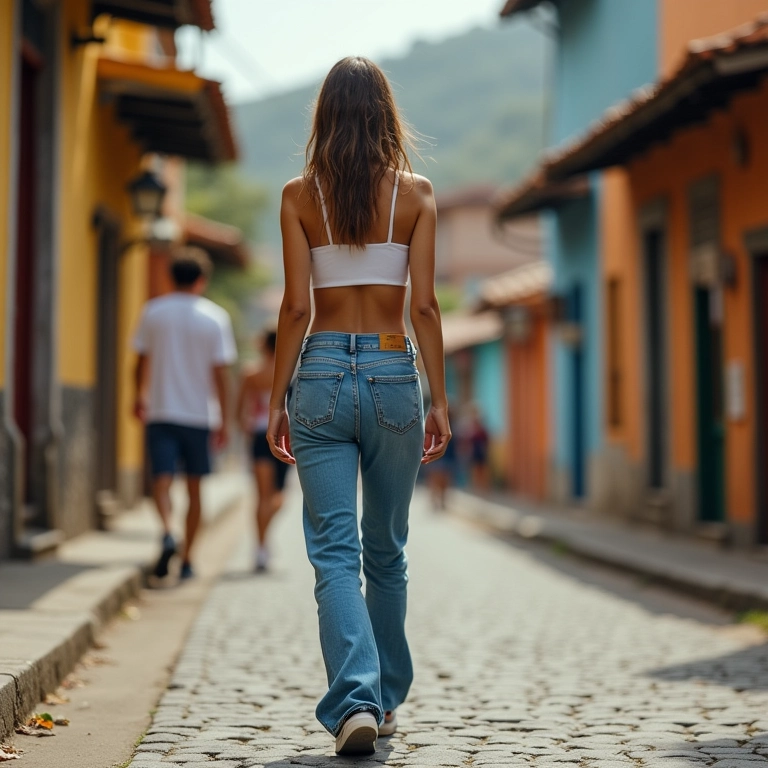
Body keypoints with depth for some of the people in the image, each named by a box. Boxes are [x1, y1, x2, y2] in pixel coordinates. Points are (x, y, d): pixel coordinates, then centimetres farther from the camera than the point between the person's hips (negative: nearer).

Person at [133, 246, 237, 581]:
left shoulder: (153, 311, 1)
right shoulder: (215, 317, -3)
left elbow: (142, 361, 7)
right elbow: (219, 373, -5)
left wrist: (140, 396, 24)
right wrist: (222, 419, 2)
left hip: (160, 412, 0)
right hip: (199, 413, 0)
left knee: (162, 479, -3)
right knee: (194, 488, 10)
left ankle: (167, 532, -30)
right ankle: (187, 559, 15)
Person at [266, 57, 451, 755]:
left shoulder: (300, 195, 0)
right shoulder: (415, 192, 1)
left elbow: (295, 307, -3)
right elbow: (424, 305, -2)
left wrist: (278, 400, 4)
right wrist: (440, 399, 3)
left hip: (323, 371, -1)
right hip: (393, 372, 1)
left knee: (334, 549, -1)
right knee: (387, 550, 15)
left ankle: (355, 699, -17)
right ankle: (386, 699, 25)